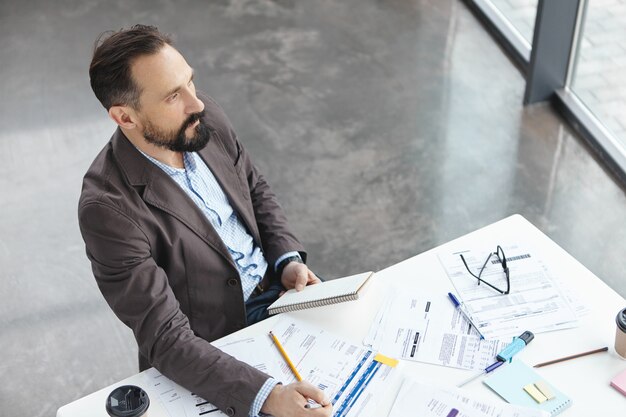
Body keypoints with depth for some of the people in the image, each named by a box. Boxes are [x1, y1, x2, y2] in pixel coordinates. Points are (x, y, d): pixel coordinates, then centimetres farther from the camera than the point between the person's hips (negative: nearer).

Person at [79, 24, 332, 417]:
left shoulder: (206, 119, -11)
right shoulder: (109, 207, -28)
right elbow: (165, 338, -27)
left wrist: (288, 259, -7)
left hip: (277, 286, 6)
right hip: (217, 348, -6)